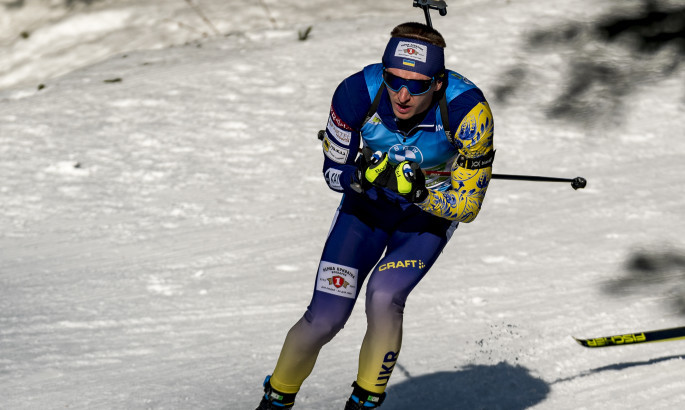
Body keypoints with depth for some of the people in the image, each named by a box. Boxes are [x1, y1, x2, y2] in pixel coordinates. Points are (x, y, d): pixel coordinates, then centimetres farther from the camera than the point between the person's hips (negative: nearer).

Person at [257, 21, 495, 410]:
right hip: (367, 204, 1)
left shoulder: (468, 110, -33)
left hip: (433, 210, -1)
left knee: (384, 295, -27)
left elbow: (467, 205, -23)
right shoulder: (358, 93, -28)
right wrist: (365, 176, -34)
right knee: (324, 319, -9)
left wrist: (418, 192, -40)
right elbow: (333, 172, -12)